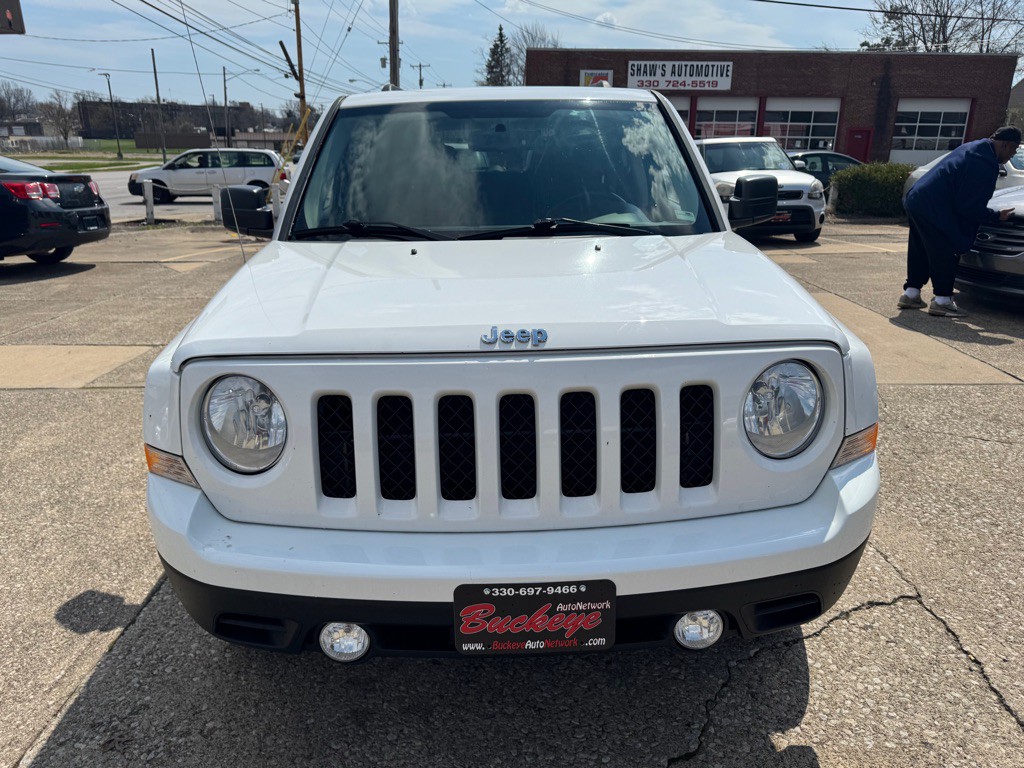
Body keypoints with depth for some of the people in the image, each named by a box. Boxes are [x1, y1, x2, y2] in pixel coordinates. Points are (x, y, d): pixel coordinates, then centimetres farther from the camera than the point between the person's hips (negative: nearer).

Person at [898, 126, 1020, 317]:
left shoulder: (971, 147, 16)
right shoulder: (987, 165, -14)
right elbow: (971, 207, -14)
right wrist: (996, 216, 0)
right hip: (934, 211, -10)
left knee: (920, 251, 17)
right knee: (945, 255, -2)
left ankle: (911, 294, 25)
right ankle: (942, 300, 3)